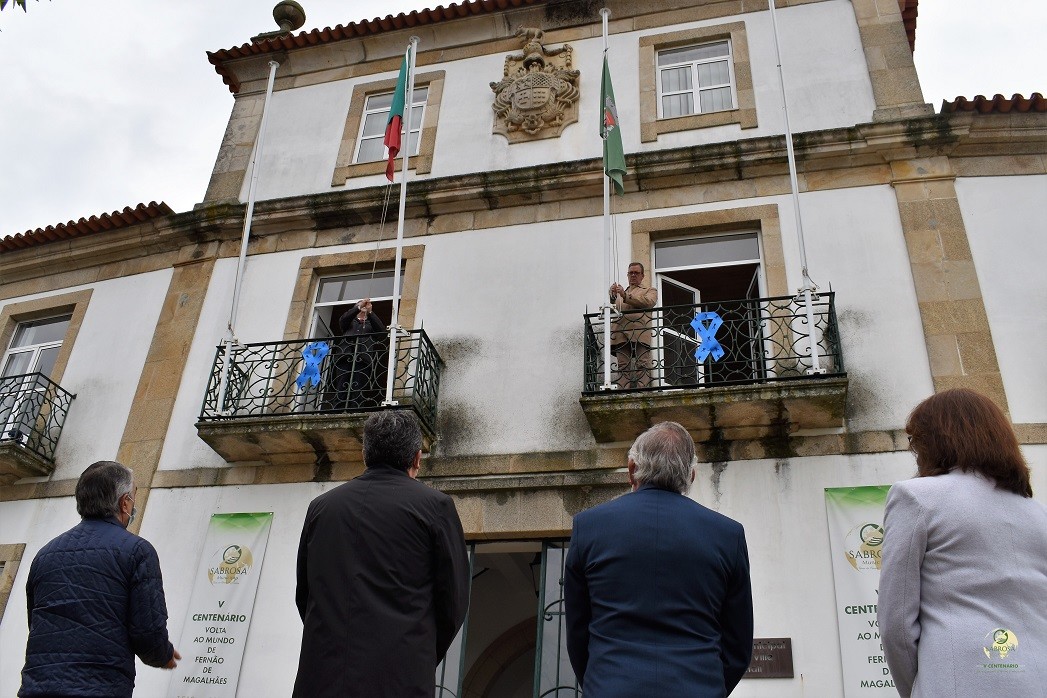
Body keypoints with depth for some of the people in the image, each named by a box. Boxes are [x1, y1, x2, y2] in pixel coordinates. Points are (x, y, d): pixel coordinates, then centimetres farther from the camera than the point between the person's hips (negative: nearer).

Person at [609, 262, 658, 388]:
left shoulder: (650, 291, 22)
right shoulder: (620, 292, 34)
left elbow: (648, 302, -1)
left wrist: (626, 296, -10)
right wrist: (613, 295, -7)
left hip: (639, 331, -3)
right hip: (621, 331, 3)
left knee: (642, 364, -12)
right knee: (623, 366, -7)